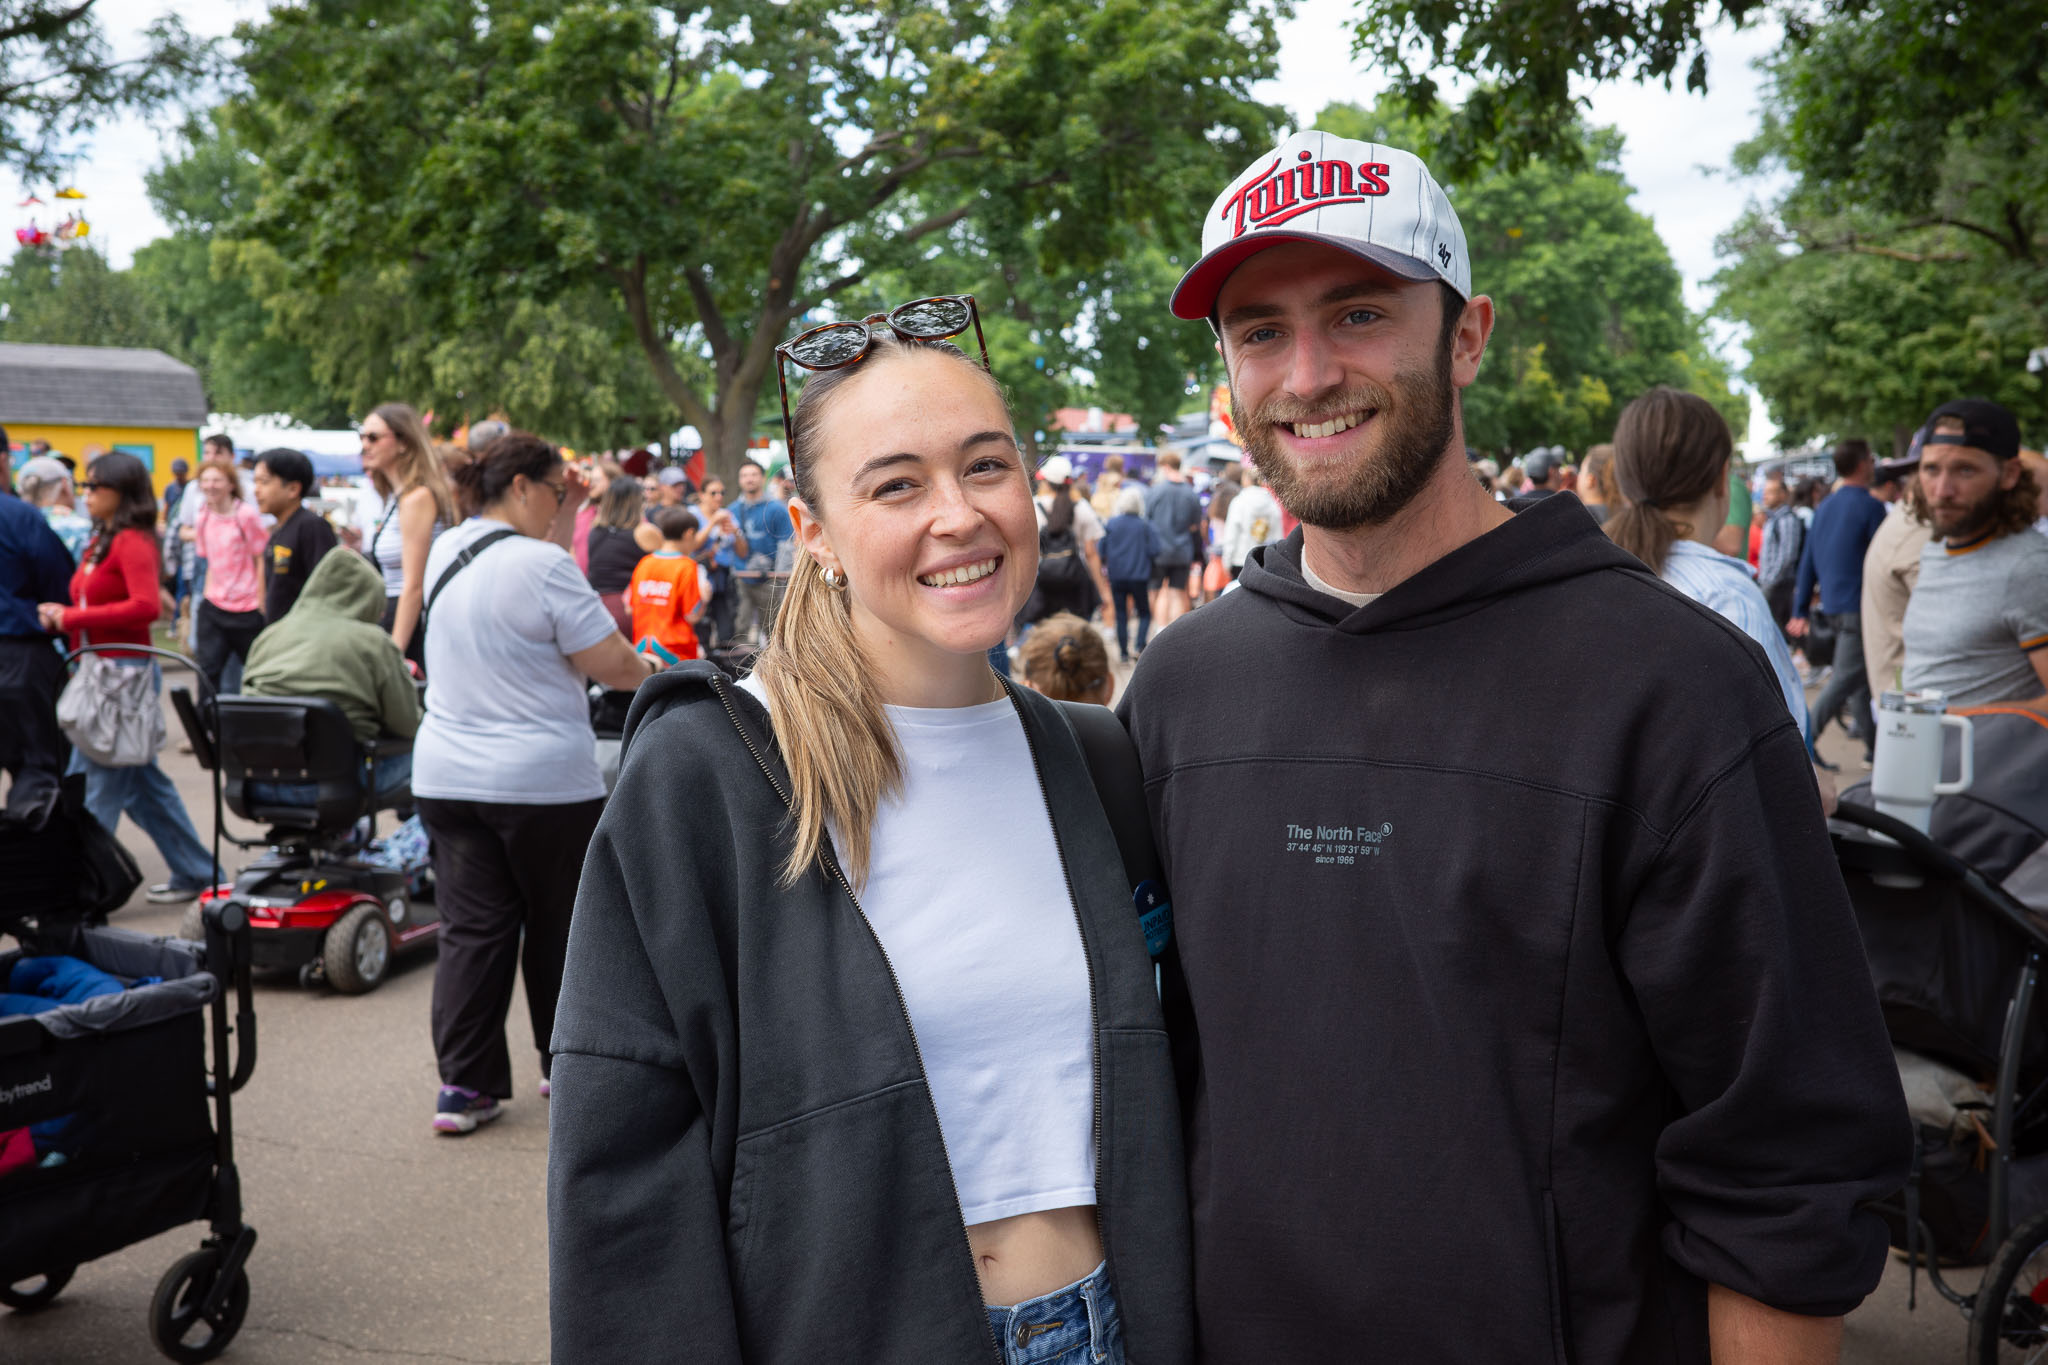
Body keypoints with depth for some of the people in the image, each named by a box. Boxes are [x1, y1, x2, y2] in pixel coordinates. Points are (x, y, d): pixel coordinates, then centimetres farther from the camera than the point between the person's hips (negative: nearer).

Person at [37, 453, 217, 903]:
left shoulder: (133, 543, -12)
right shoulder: (100, 541, 13)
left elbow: (146, 606, -24)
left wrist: (71, 618, -19)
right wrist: (58, 616, -1)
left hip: (126, 671, -9)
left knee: (99, 786, -3)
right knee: (143, 783, 15)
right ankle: (194, 872, 25)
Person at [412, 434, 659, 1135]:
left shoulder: (445, 552, 7)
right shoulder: (542, 564, -17)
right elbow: (613, 665, -14)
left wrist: (566, 517, 17)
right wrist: (653, 672, 6)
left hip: (446, 775, 6)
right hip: (544, 781, -6)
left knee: (471, 927, 8)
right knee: (558, 926, 11)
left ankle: (465, 1084, 7)